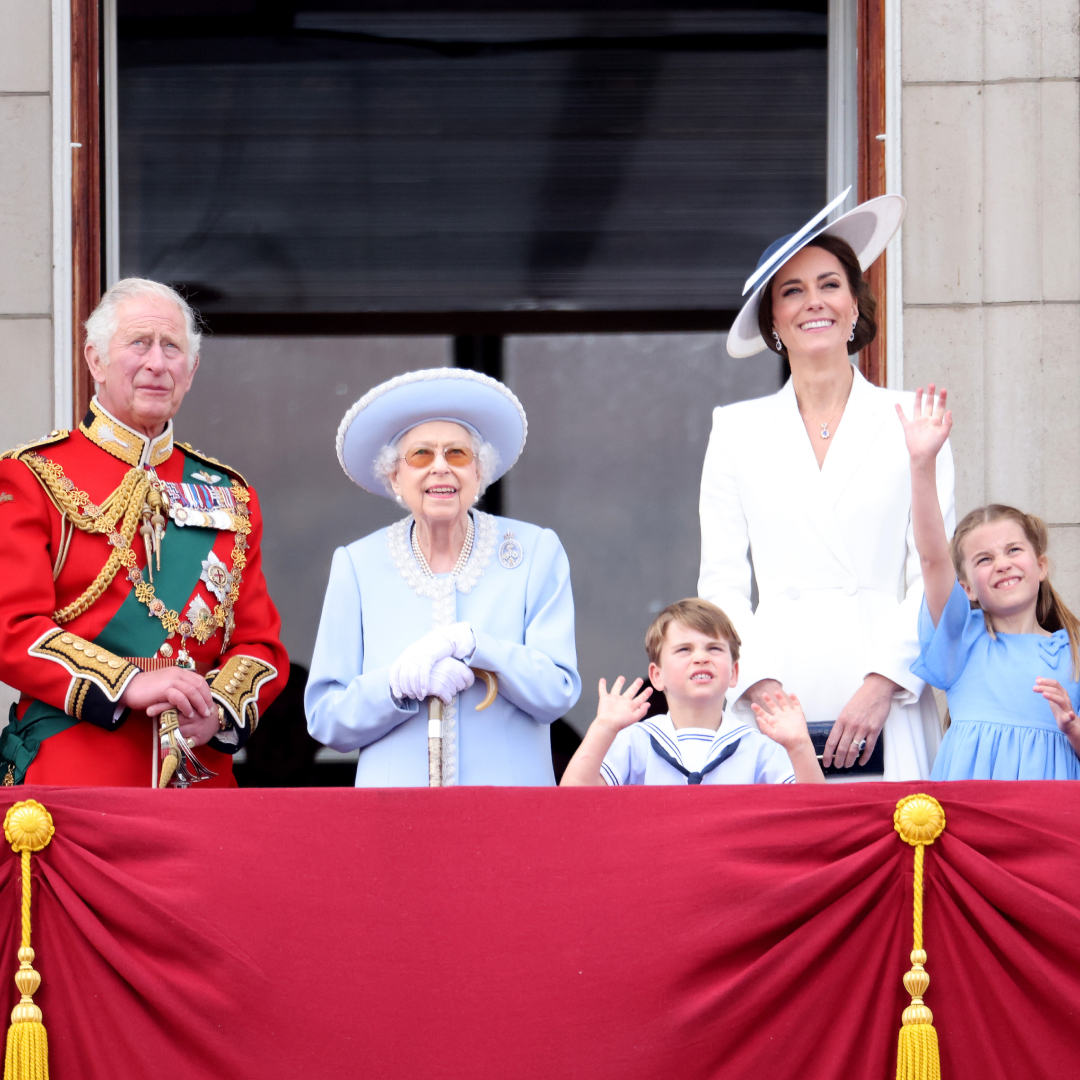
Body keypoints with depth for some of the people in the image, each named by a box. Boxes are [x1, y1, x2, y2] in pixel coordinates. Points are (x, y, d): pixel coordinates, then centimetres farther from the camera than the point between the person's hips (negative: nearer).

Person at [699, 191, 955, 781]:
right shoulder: (737, 431, 13)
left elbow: (933, 575, 3)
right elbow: (722, 583, 9)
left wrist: (882, 684, -10)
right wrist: (760, 684, -7)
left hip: (887, 705, -1)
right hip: (774, 701, 1)